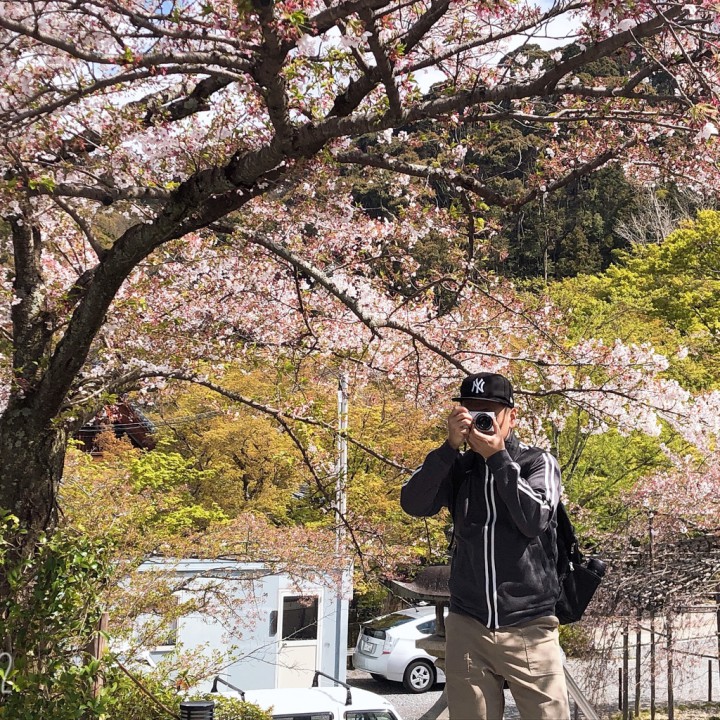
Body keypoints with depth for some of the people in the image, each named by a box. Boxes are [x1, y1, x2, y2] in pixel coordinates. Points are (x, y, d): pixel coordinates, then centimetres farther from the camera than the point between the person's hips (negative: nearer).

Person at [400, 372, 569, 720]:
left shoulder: (538, 462, 3)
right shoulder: (457, 468, 9)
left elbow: (533, 520, -13)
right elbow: (414, 505, -7)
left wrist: (497, 456, -13)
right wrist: (450, 446, -14)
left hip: (528, 629, -2)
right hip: (467, 628, 2)